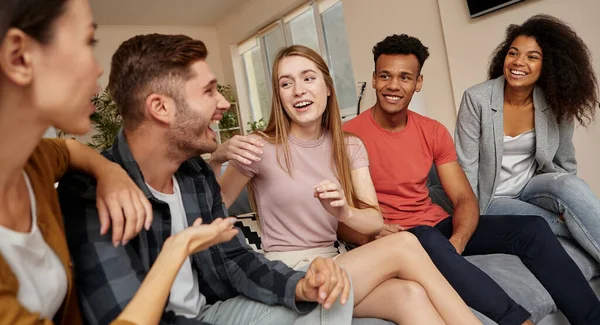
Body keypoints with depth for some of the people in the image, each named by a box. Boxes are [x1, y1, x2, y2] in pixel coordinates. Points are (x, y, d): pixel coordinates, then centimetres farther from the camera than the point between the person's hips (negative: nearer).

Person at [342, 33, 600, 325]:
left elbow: (464, 199, 0)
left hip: (438, 226, 6)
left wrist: (456, 242, -20)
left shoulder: (433, 131, 4)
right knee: (430, 241, -40)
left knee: (532, 227, -9)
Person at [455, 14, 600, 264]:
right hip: (492, 199, -3)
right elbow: (466, 166, -15)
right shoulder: (476, 99, -16)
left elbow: (566, 165, 4)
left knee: (568, 184, -29)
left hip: (532, 188, 3)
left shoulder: (556, 105, -6)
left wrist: (569, 206, -9)